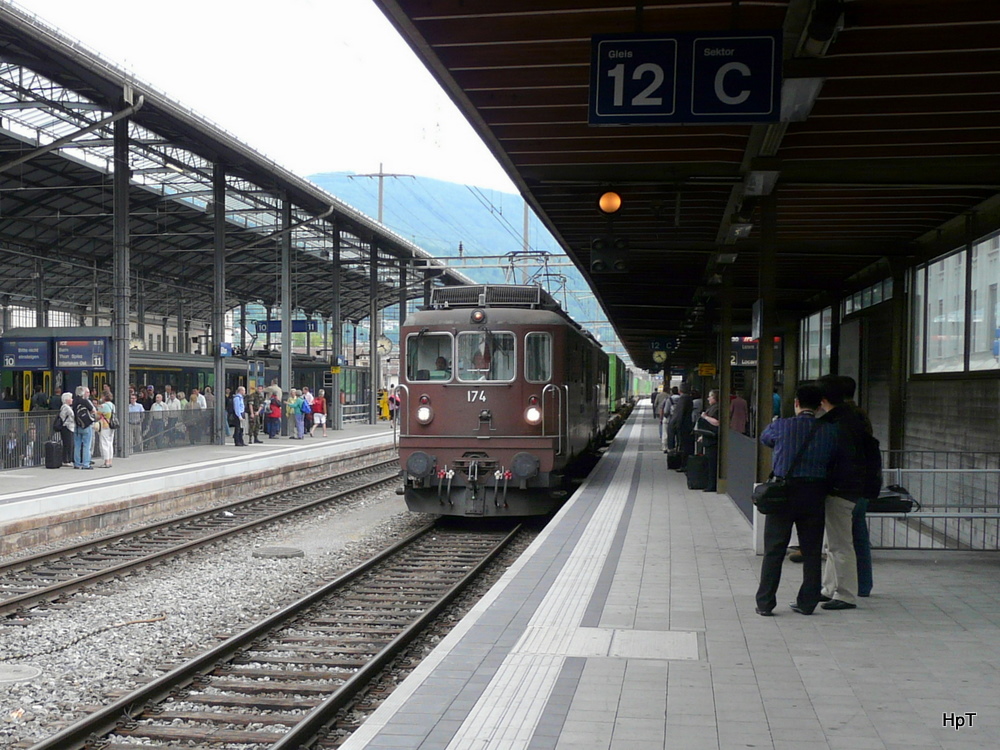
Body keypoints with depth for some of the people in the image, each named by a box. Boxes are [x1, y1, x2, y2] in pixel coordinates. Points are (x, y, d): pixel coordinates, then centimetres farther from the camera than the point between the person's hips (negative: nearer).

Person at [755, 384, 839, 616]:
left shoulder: (781, 426, -6)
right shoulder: (830, 431, 0)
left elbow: (764, 438, 15)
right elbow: (834, 462, 7)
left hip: (784, 492, -2)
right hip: (815, 494, 2)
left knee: (774, 550, 3)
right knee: (812, 551, 11)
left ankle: (765, 603, 4)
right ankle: (807, 602, 15)